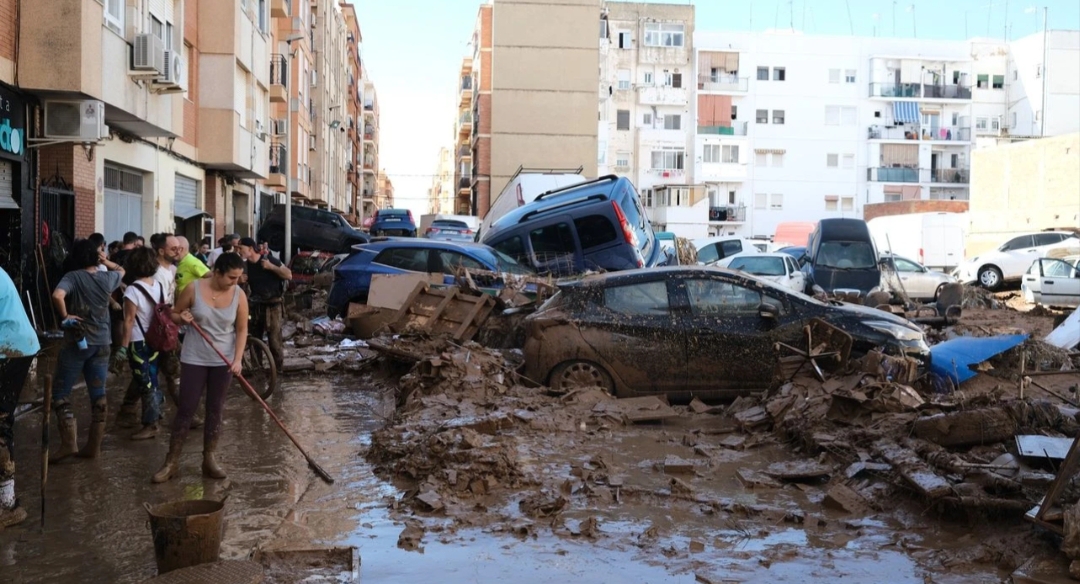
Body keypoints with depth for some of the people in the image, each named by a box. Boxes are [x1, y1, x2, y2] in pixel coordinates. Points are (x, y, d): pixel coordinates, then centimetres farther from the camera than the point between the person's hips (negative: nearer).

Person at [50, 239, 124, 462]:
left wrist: (65, 316, -16)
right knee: (98, 395, 8)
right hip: (101, 343, 4)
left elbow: (57, 296, -29)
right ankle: (94, 446, 13)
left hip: (77, 341, -4)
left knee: (61, 392, 7)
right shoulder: (107, 278, 3)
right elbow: (121, 271, 27)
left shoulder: (73, 277, -10)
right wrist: (105, 261, 22)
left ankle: (68, 442, -1)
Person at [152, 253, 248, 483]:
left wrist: (238, 359, -12)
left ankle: (209, 460, 18)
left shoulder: (239, 295, -7)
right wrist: (182, 318, -21)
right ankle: (171, 462, 9)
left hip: (223, 361, 2)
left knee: (215, 410, 8)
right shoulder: (194, 289, -11)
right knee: (186, 409, 0)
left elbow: (242, 330, -2)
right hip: (194, 358, -2)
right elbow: (174, 315, 2)